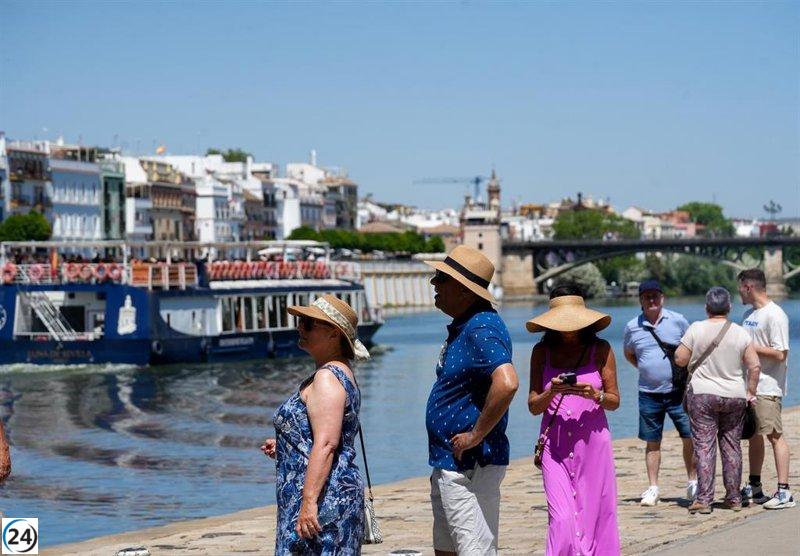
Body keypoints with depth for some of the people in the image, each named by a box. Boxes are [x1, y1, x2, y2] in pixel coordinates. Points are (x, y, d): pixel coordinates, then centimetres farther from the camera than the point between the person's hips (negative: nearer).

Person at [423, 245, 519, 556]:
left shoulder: (481, 330, -20)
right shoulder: (462, 326, 12)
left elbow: (507, 383, -36)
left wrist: (476, 436, -25)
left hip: (470, 465, -11)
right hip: (448, 462, 11)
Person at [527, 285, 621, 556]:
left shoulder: (600, 349, 2)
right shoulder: (542, 352, 4)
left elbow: (614, 401, 4)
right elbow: (533, 406, 3)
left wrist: (594, 395, -17)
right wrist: (552, 391, -17)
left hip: (593, 442, 0)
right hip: (555, 444, 0)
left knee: (593, 514, 1)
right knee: (561, 519, -10)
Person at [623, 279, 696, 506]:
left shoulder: (678, 321, 0)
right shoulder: (633, 327, 3)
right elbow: (628, 354, 19)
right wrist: (645, 369, 7)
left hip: (678, 391, -1)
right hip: (649, 394, 1)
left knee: (690, 436, 0)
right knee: (652, 442, 5)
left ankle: (693, 482, 15)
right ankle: (653, 488, 12)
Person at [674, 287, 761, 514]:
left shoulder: (696, 329, -8)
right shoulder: (741, 334, -2)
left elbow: (680, 359, -6)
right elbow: (755, 366, -4)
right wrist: (750, 393, 6)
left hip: (702, 395, -2)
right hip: (734, 397, 2)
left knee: (704, 446, -1)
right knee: (732, 447, 11)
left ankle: (704, 499, -5)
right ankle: (734, 498, 15)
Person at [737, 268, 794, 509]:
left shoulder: (775, 315, -14)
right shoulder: (750, 314, 16)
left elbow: (780, 354, -20)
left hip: (767, 387, -9)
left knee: (774, 435, -10)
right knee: (754, 435, 14)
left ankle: (784, 492, -9)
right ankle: (754, 488, 23)